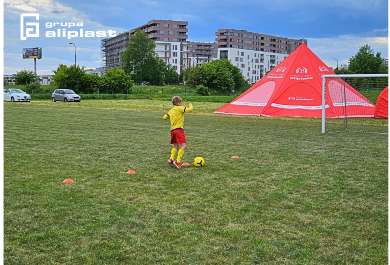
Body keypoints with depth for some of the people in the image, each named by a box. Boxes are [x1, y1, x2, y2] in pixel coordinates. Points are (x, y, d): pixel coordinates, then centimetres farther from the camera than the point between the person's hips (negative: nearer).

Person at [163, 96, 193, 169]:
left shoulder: (171, 110, 18)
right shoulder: (179, 108, -2)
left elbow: (164, 117, 25)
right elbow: (189, 109, -12)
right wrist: (190, 105, 9)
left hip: (172, 130, 8)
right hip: (178, 129, -8)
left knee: (176, 147, 17)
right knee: (184, 145, -9)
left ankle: (171, 159, 0)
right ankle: (178, 161, -17)